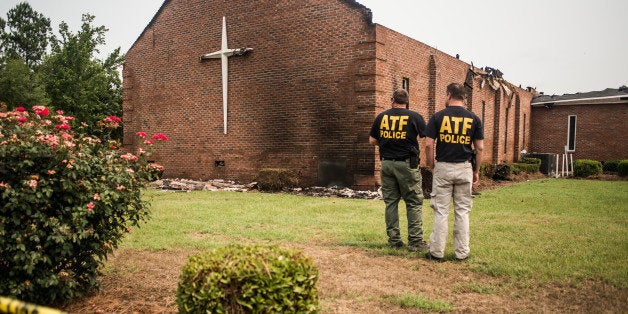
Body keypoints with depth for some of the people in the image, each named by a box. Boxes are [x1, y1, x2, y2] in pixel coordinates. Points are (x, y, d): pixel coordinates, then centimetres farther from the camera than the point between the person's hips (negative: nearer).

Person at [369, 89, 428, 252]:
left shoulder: (381, 116, 5)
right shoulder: (415, 117, -3)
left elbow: (372, 140, 10)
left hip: (386, 163, 4)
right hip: (407, 164, -3)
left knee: (390, 202, 11)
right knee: (414, 203, 4)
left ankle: (393, 239, 16)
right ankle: (415, 241, 3)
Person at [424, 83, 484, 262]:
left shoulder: (438, 116, -4)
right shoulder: (474, 119, 2)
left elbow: (429, 144, -7)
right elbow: (480, 148, 2)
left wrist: (430, 165, 7)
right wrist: (476, 171, 11)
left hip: (443, 168, -2)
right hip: (465, 168, 2)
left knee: (441, 211, 4)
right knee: (462, 211, 10)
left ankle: (437, 252, 8)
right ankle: (462, 252, 15)